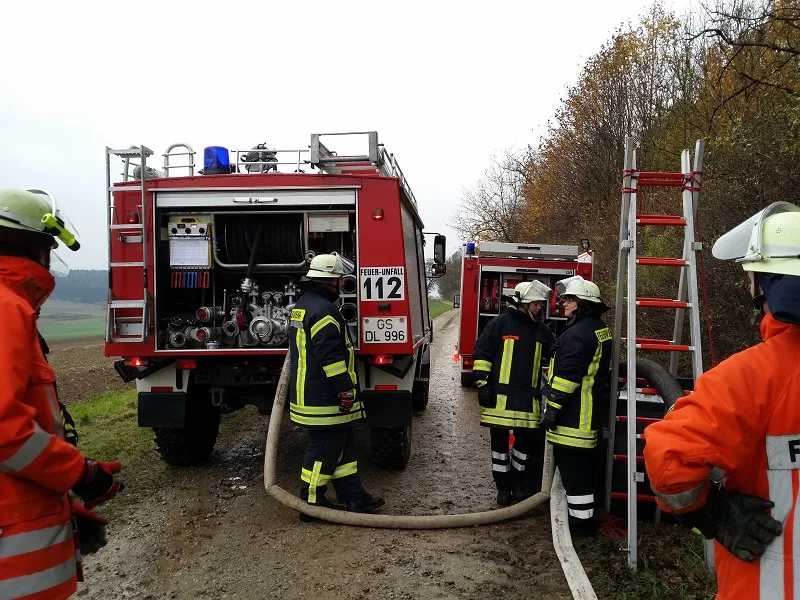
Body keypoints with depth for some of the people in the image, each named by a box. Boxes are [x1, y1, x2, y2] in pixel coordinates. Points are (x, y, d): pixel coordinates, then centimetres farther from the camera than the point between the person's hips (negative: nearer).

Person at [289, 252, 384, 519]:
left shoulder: (303, 305, 15)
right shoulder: (323, 310, -20)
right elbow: (330, 356, -25)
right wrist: (346, 389, -21)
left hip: (310, 394, 11)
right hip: (324, 400, -11)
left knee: (342, 446, 15)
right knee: (324, 450, 1)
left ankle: (354, 497, 22)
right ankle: (312, 503, 12)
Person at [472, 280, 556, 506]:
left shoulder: (541, 330, 10)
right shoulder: (500, 324, -5)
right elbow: (481, 354, -7)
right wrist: (482, 384, -11)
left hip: (528, 398, 5)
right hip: (500, 396, -4)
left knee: (526, 440, 11)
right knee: (499, 440, 5)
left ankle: (517, 481, 30)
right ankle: (503, 486, 19)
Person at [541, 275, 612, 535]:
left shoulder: (579, 332, -19)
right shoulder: (599, 328, 15)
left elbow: (567, 374, -23)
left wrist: (553, 407, -20)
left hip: (573, 416, -11)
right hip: (589, 414, 11)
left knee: (572, 467, -4)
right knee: (582, 464, 20)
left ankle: (580, 519, 3)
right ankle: (583, 516, 31)